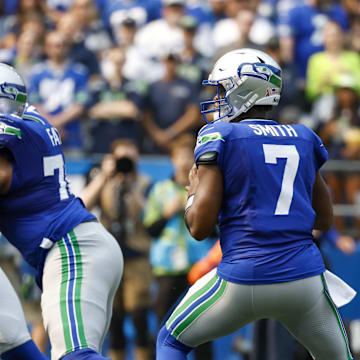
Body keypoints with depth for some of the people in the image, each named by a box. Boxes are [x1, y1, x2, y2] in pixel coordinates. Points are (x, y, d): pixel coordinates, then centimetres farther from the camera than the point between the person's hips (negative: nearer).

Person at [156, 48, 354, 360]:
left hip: (243, 280, -3)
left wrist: (193, 191, 14)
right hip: (305, 279, 3)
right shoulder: (305, 138, 12)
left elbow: (199, 227, -5)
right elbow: (325, 220, 22)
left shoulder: (219, 136, -1)